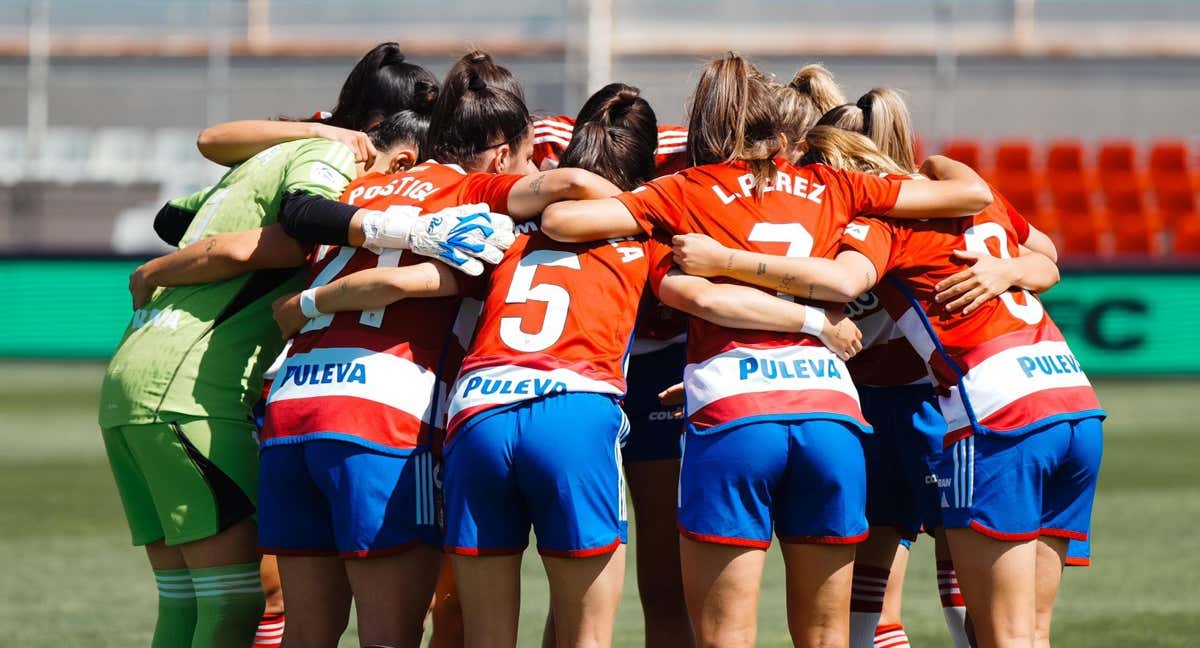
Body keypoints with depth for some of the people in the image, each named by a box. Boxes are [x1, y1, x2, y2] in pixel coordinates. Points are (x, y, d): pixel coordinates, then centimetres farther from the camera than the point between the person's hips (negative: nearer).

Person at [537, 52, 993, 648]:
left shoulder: (686, 193, 10)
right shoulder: (829, 188, 18)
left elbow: (559, 219, 2)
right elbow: (972, 192, 22)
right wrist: (932, 164, 43)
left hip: (731, 413, -3)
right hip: (830, 406, 3)